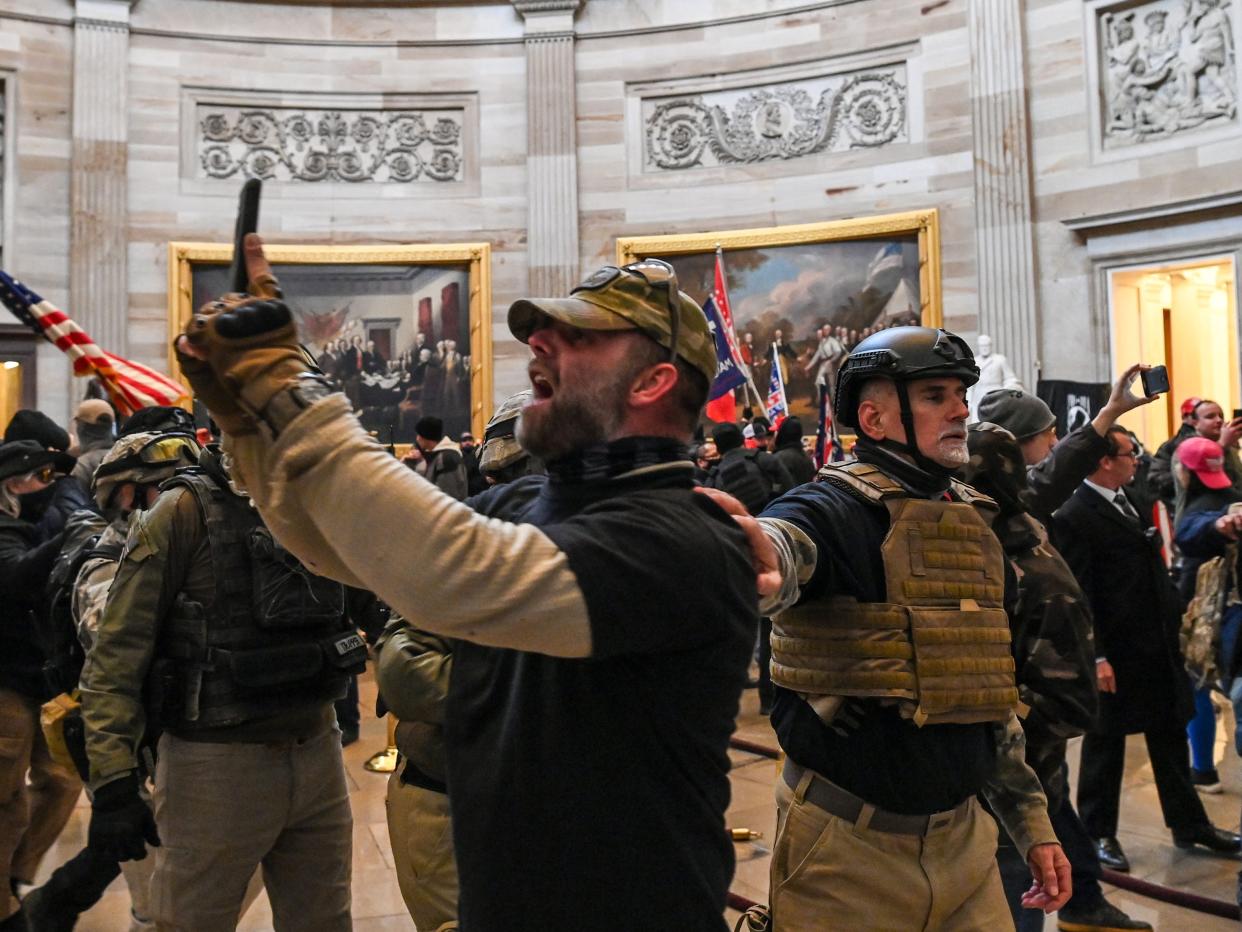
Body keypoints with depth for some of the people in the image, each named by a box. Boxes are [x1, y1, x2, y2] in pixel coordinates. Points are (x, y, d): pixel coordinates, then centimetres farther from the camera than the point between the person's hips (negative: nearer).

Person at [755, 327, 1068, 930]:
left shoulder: (974, 523, 9)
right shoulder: (833, 510, -14)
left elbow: (988, 690, 16)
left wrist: (1031, 824, 17)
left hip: (963, 840, 7)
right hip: (847, 848, -6)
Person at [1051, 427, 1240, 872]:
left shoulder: (1129, 501, 10)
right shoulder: (1074, 517, -17)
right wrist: (1096, 657, -19)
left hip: (1159, 646, 8)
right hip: (1115, 654, -8)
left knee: (1170, 735, 18)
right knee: (1105, 744, 7)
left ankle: (1188, 823, 33)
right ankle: (1099, 832, 22)